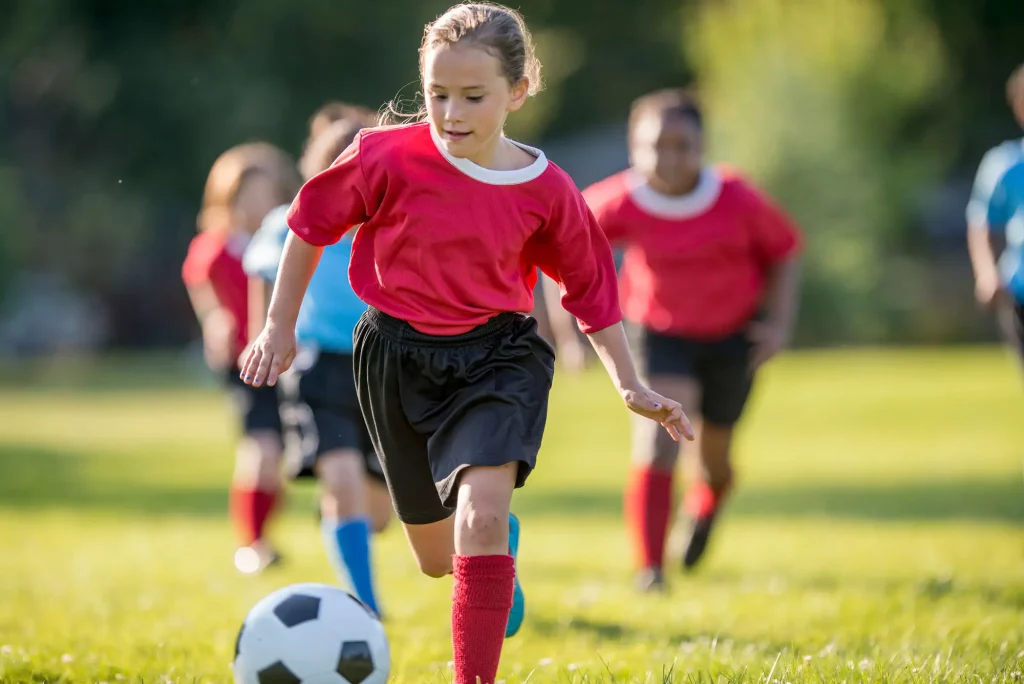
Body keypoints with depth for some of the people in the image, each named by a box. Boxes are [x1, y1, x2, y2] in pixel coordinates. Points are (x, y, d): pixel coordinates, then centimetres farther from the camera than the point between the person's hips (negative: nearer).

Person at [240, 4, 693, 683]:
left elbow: (591, 286, 5)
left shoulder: (546, 190, -10)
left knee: (481, 513, -27)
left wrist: (631, 386, 4)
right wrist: (280, 326, 6)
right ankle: (503, 544, 53)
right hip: (397, 359, 1)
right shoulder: (388, 157, -14)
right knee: (437, 558, 15)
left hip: (497, 360, -1)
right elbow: (311, 224, 2)